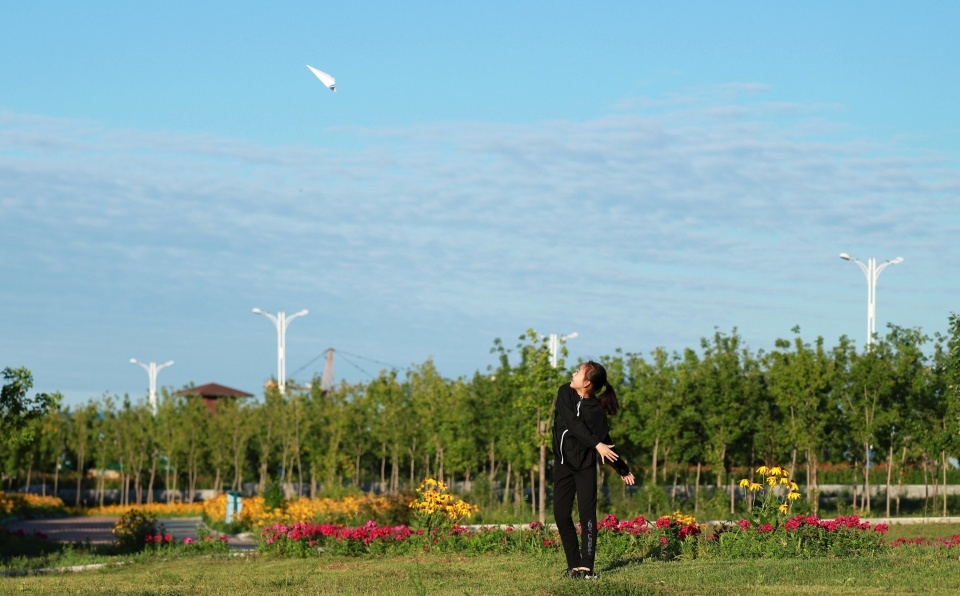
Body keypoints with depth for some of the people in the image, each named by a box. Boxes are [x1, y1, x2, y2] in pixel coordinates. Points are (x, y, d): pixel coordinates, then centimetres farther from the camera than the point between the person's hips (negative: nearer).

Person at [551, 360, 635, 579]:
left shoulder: (597, 410, -8)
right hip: (563, 463, 3)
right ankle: (574, 564, 8)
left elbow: (605, 440, 2)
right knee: (561, 514, 0)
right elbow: (573, 423, -16)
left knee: (587, 514, -9)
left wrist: (622, 469, 3)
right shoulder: (565, 393, -4)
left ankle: (586, 566, -11)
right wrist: (596, 444, -23)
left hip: (586, 466, -3)